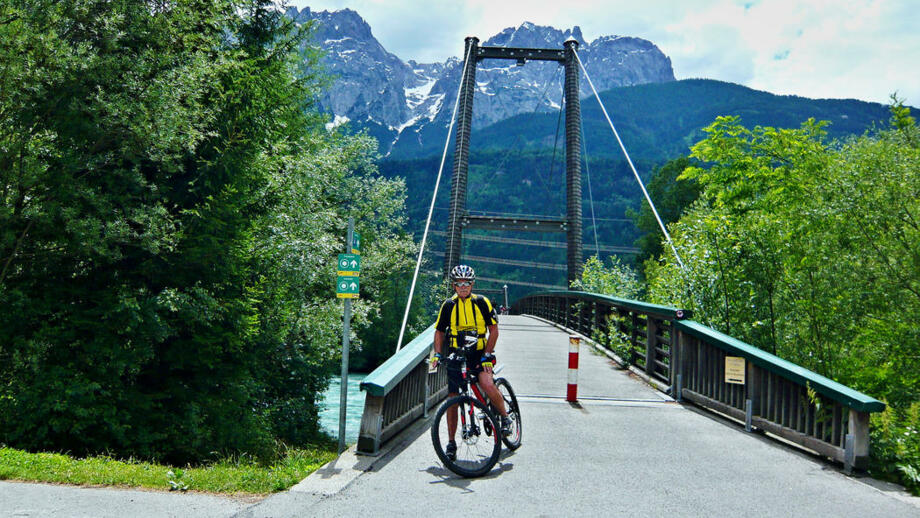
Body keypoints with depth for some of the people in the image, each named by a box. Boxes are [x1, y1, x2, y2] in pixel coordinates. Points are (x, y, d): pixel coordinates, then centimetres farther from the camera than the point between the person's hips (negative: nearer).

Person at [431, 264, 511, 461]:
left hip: (479, 354, -2)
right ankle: (451, 443, 14)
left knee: (486, 384, -28)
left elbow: (494, 330, -2)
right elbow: (439, 331, 10)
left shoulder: (482, 302, -3)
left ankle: (505, 417, -2)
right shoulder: (448, 305, 2)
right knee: (452, 399, 1)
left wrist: (487, 354, -12)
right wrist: (437, 354, -4)